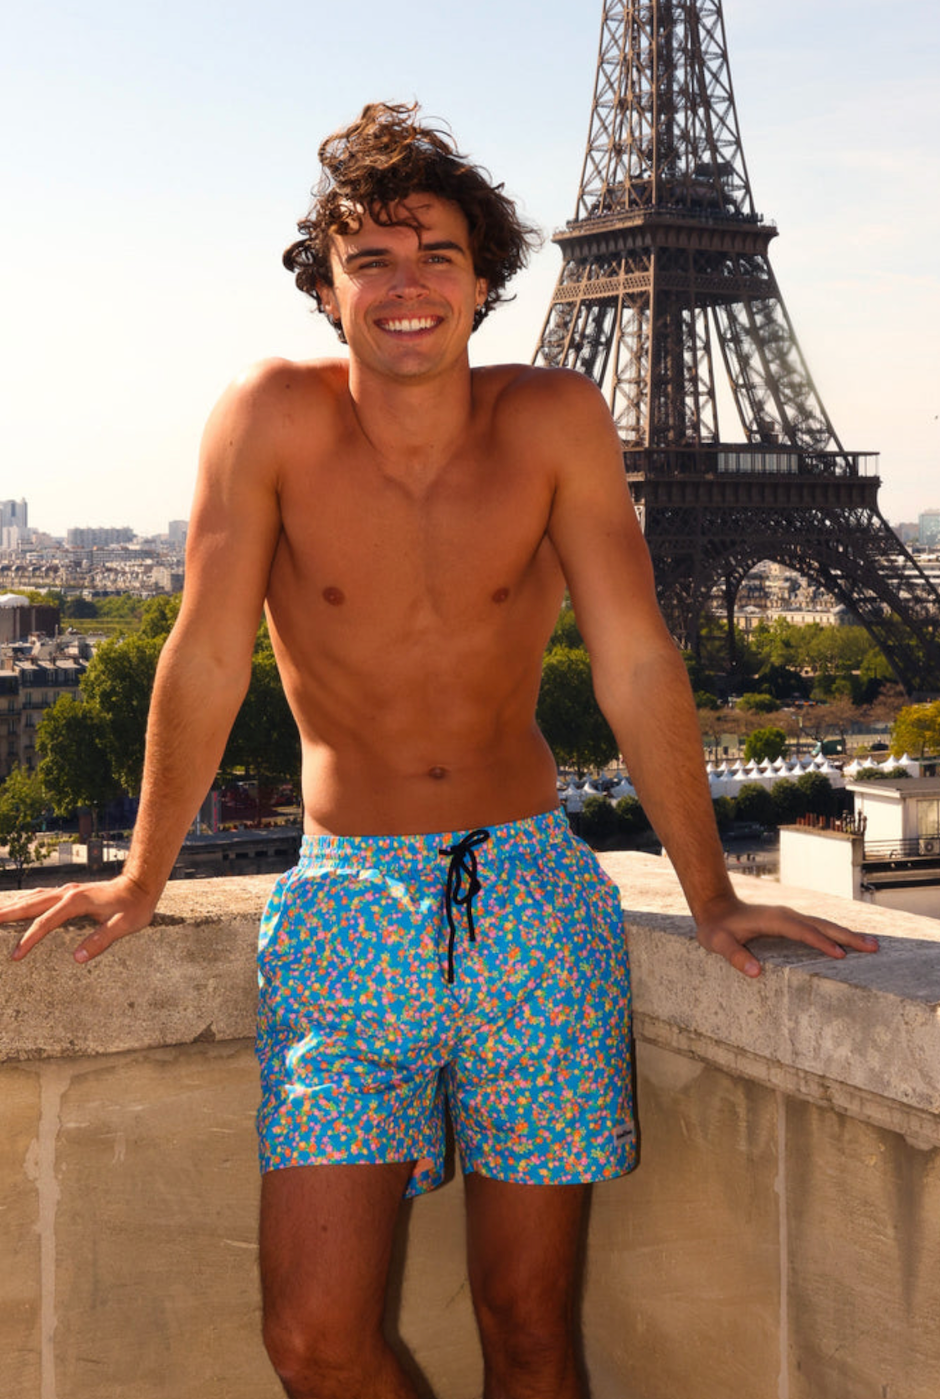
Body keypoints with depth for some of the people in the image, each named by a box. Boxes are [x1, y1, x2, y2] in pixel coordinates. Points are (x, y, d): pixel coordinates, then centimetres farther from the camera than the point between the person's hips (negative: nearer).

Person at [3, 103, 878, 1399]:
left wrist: (712, 896, -2)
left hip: (533, 895, 1)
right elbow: (207, 664, -3)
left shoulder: (556, 419, -5)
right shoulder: (275, 418, -8)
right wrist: (143, 877, 3)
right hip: (348, 903, 0)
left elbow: (638, 666, -3)